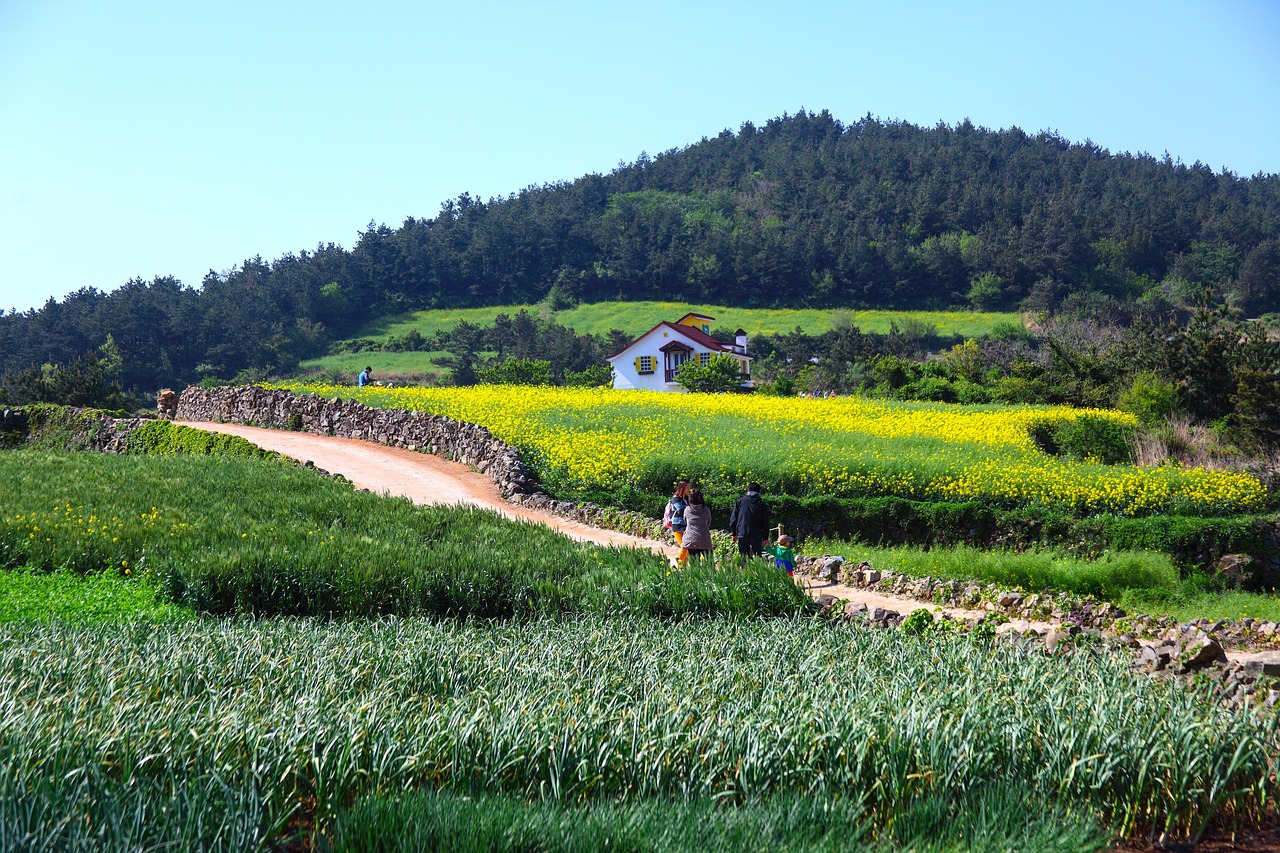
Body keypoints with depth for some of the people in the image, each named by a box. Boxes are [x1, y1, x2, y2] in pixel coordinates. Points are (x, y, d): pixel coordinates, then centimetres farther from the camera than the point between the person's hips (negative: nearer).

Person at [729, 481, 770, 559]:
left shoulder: (740, 502, 5)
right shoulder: (762, 505, 3)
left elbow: (733, 519, 5)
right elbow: (765, 523, 4)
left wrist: (734, 533, 13)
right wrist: (765, 538, 10)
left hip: (742, 534, 0)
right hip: (756, 535, 0)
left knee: (743, 557, 3)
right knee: (757, 557, 5)